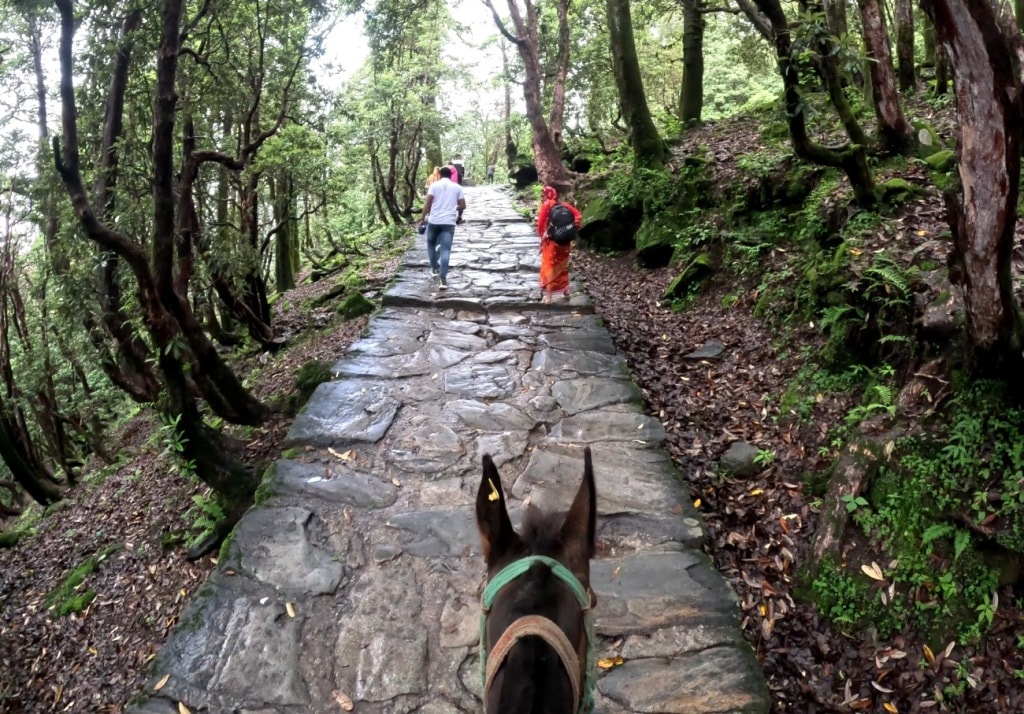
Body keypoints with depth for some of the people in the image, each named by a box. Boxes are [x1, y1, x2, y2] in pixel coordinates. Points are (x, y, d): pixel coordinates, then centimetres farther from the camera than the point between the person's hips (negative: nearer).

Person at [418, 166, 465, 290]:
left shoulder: (434, 185, 2)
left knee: (431, 244, 24)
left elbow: (428, 203, -6)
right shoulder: (457, 187, 8)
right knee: (445, 250, -4)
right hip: (449, 222, 1)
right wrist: (459, 215, 26)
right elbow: (462, 205, 6)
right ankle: (443, 279, -14)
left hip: (434, 221, 0)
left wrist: (422, 218, -3)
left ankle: (434, 268, 30)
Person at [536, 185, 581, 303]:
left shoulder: (547, 205, -7)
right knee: (562, 265, 20)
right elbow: (578, 216, 1)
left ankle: (548, 296, 0)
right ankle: (566, 292, 28)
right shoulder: (563, 204, 8)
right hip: (565, 241, 5)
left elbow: (541, 223, -14)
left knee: (549, 267, 2)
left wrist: (542, 234, 1)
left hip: (551, 241, -5)